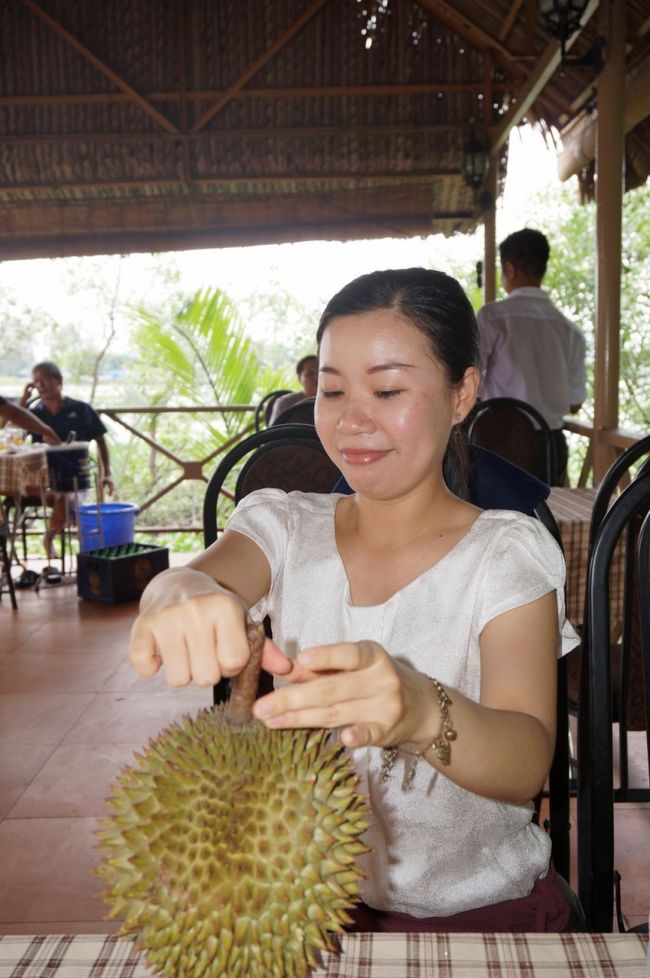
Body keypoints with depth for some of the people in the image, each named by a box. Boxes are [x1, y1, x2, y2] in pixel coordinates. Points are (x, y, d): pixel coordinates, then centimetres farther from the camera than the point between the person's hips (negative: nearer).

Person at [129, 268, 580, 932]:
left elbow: (527, 765, -21)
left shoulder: (508, 552, -7)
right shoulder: (282, 524, 2)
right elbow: (210, 577, -20)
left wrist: (419, 712, -42)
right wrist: (183, 592, -44)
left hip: (477, 910, -1)